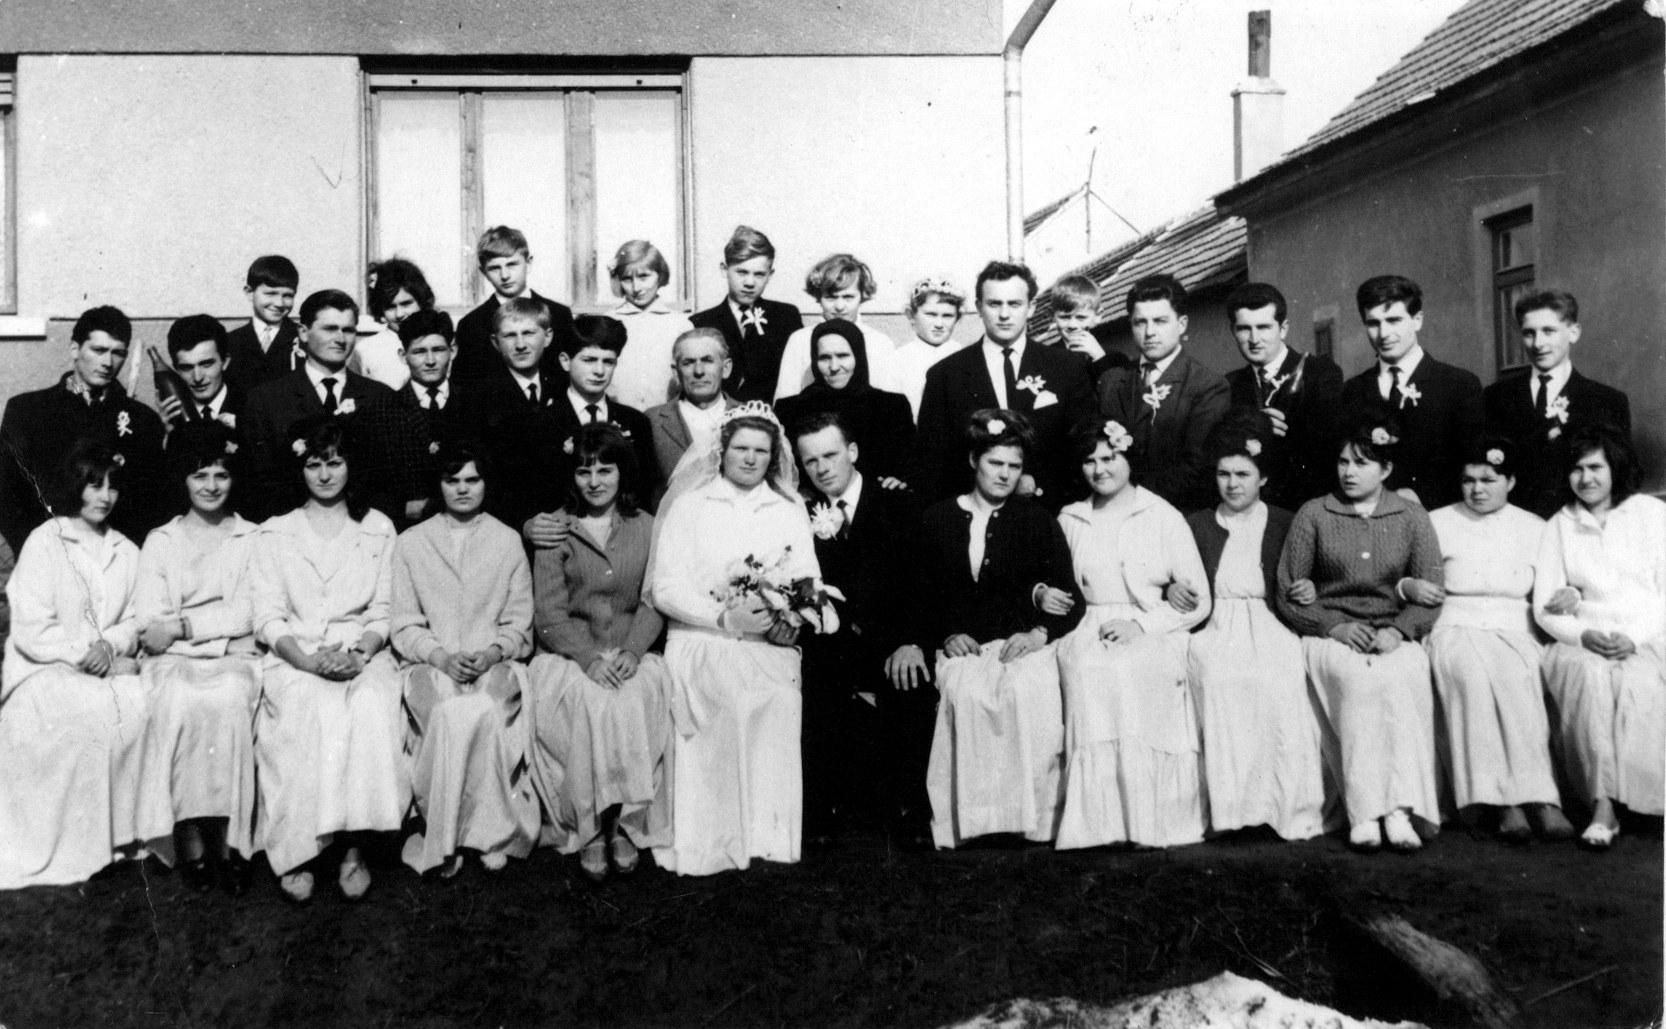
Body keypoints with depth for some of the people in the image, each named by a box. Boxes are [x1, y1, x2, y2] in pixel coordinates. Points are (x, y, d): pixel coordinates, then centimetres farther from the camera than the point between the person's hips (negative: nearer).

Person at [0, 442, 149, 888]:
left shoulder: (127, 551, 16)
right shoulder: (43, 542, 0)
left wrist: (111, 645, -9)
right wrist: (81, 653, -17)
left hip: (111, 666, 4)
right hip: (44, 668, -4)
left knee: (142, 707, -29)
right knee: (95, 714, -33)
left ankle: (128, 830, -20)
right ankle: (82, 841, -23)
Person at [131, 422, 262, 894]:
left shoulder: (253, 539, 13)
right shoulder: (160, 541, 16)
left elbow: (247, 616, 1)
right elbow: (147, 627, 4)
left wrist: (182, 625, -9)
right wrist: (218, 623, -11)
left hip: (234, 660, -1)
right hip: (173, 663, 1)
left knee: (227, 701, -33)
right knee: (180, 702, -32)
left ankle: (226, 837, -28)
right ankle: (189, 835, -27)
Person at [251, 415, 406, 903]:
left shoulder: (378, 529, 15)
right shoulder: (273, 534, 14)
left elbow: (383, 612, 9)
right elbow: (267, 619, 3)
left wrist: (362, 652, -13)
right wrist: (309, 660, -15)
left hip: (364, 656, 1)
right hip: (295, 658, 0)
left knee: (370, 712, -33)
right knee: (312, 712, -34)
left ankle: (353, 844, -25)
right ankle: (295, 850, -24)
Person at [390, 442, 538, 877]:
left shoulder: (508, 541, 13)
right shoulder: (410, 544, 12)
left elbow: (519, 625, 9)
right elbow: (405, 627, 6)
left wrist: (490, 654, -11)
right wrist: (443, 657, -13)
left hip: (494, 663, 0)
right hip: (429, 663, 0)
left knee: (481, 709, -35)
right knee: (451, 711, -34)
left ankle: (490, 829, -24)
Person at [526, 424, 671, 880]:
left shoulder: (646, 527, 11)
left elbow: (654, 602, 4)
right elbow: (550, 612, -2)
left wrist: (632, 650, -14)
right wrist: (589, 658, -17)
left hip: (631, 651, 1)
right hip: (567, 653, -1)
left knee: (639, 696, -30)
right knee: (589, 699, -31)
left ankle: (626, 821, -17)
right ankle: (588, 826, -18)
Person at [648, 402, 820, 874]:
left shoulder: (790, 512, 20)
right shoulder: (689, 506, 12)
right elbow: (665, 587, 1)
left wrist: (786, 618, -13)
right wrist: (725, 618, -13)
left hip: (770, 650, 2)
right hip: (701, 646, -1)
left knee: (774, 709, -30)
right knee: (712, 741, -30)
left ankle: (766, 838, -23)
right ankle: (706, 845, -19)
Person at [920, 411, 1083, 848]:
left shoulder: (1038, 520, 15)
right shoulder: (938, 519, 15)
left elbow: (1072, 599, 10)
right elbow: (923, 597, 12)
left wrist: (1038, 632, -9)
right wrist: (946, 635, -6)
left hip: (1024, 644, 0)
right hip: (962, 647, 0)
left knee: (1030, 695, -33)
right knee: (967, 693, -34)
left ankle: (1031, 815, -21)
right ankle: (973, 817, -25)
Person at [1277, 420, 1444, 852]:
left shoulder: (1412, 518, 13)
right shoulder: (1313, 514, 9)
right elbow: (1287, 594, 6)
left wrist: (1398, 630, -12)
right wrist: (1334, 625, -10)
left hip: (1395, 637, 1)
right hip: (1330, 635, -1)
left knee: (1404, 677, -33)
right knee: (1360, 677, -33)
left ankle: (1399, 808, -35)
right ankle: (1366, 812, -34)